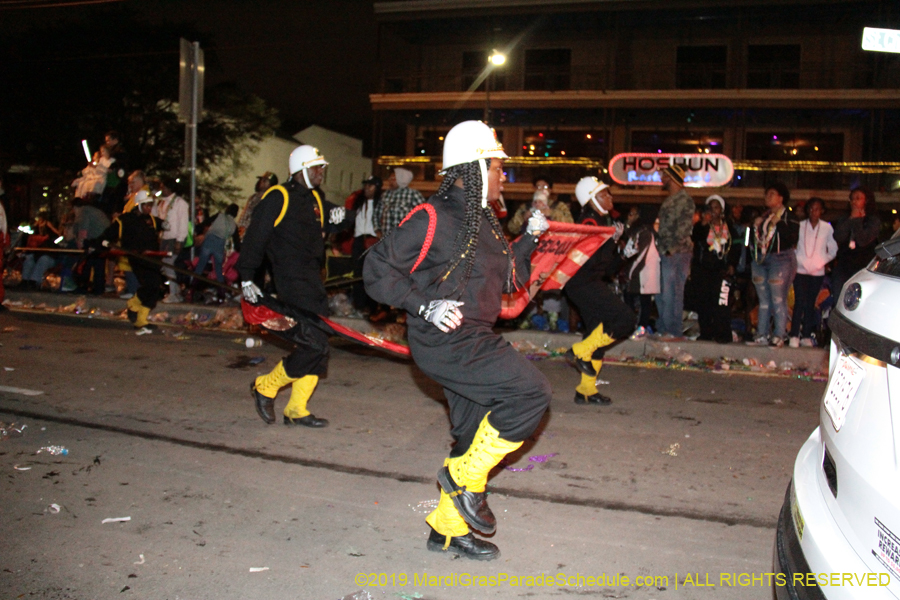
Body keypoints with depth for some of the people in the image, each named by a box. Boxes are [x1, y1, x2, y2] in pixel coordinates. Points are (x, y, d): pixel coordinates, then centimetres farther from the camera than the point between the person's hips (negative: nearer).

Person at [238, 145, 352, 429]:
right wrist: (246, 278, -8)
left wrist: (339, 216, -4)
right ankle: (266, 386, 7)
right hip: (292, 282, -9)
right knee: (314, 344, -14)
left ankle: (296, 409, 17)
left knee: (316, 345, 8)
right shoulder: (278, 197, -6)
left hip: (314, 281, 9)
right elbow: (255, 237, -7)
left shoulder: (316, 199, 17)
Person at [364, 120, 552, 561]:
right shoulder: (433, 220, -14)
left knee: (474, 434, 13)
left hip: (472, 341, 9)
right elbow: (378, 270, -14)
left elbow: (506, 279, 22)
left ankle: (448, 529, 29)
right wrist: (426, 306, -23)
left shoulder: (485, 222, 13)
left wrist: (529, 239, 9)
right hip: (444, 342, -9)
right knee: (531, 392, -17)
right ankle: (465, 476, -2)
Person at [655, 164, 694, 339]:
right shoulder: (668, 200, 19)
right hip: (664, 253, 9)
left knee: (672, 294, -7)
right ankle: (662, 328, 20)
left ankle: (674, 331, -1)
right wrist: (660, 247, 14)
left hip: (676, 254, -9)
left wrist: (672, 249, -17)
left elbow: (684, 228, -15)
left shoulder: (685, 200, -8)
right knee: (660, 293, 12)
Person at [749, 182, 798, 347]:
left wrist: (778, 222, -18)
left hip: (780, 260, -7)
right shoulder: (764, 215, 16)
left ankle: (779, 336, -4)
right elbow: (754, 240, 21)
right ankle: (762, 335, 13)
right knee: (763, 300, 9)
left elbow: (792, 236, -16)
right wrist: (756, 226, 4)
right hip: (760, 260, 7)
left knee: (778, 300, -8)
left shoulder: (788, 215, -3)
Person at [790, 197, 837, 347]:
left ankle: (806, 335, 11)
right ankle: (794, 335, -7)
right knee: (800, 303, -8)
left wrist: (821, 262, -5)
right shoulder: (800, 226, 2)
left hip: (818, 272, 1)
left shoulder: (827, 228, 2)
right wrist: (797, 260, -5)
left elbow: (833, 251, 6)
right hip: (800, 269, -1)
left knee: (811, 304, 5)